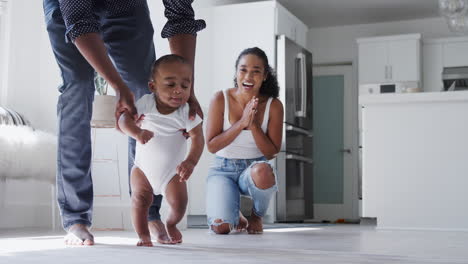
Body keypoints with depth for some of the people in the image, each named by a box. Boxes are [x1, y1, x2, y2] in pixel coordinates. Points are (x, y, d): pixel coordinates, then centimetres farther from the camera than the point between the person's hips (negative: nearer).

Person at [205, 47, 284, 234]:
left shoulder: (273, 106, -7)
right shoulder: (221, 99, -9)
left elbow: (272, 153, -8)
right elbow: (211, 145, -11)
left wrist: (254, 124, -21)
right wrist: (241, 123, -21)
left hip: (254, 167, 1)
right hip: (223, 169, 0)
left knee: (261, 170, -39)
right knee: (220, 227, -24)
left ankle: (257, 216, -3)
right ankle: (235, 216, 19)